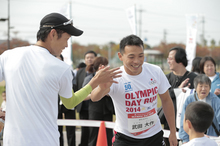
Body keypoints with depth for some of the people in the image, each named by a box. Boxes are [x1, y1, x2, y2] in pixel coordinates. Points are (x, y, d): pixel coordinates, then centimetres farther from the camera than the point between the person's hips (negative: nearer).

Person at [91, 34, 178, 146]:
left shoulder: (155, 72, -8)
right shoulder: (115, 77, -21)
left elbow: (166, 100, 6)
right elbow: (94, 98, -40)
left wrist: (173, 132, 7)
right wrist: (102, 88, -63)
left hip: (154, 136, 3)